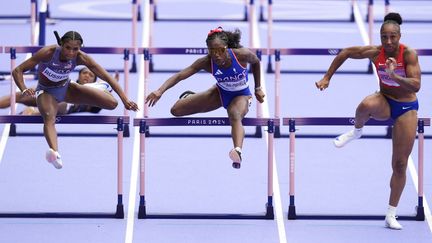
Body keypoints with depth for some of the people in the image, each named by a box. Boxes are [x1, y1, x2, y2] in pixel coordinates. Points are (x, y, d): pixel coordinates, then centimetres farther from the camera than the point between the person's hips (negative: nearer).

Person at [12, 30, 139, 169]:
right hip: (46, 91, -4)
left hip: (66, 88, 4)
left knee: (112, 103, -9)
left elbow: (106, 77, -21)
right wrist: (24, 90, -48)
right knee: (49, 117, -40)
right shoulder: (48, 53, -30)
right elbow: (17, 71, -29)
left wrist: (125, 100, -29)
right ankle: (54, 152, -69)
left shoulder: (80, 58, -22)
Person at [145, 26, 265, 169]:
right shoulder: (206, 62, -28)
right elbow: (180, 75, -36)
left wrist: (258, 89, 0)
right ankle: (189, 97, 41)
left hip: (241, 95, -3)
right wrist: (160, 91, -52)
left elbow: (256, 62, -6)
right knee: (176, 111, 2)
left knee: (235, 116, -41)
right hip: (220, 92, 3)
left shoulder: (242, 55, -30)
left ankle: (238, 151, -69)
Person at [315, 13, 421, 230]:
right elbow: (345, 53, -1)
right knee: (366, 105, -39)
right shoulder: (375, 52, -15)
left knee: (400, 164, 0)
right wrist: (327, 78, -2)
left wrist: (394, 76, -43)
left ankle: (391, 216, 11)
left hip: (406, 108, -1)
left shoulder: (408, 54, -22)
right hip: (384, 101, 1)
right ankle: (356, 131, -4)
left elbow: (416, 86, -29)